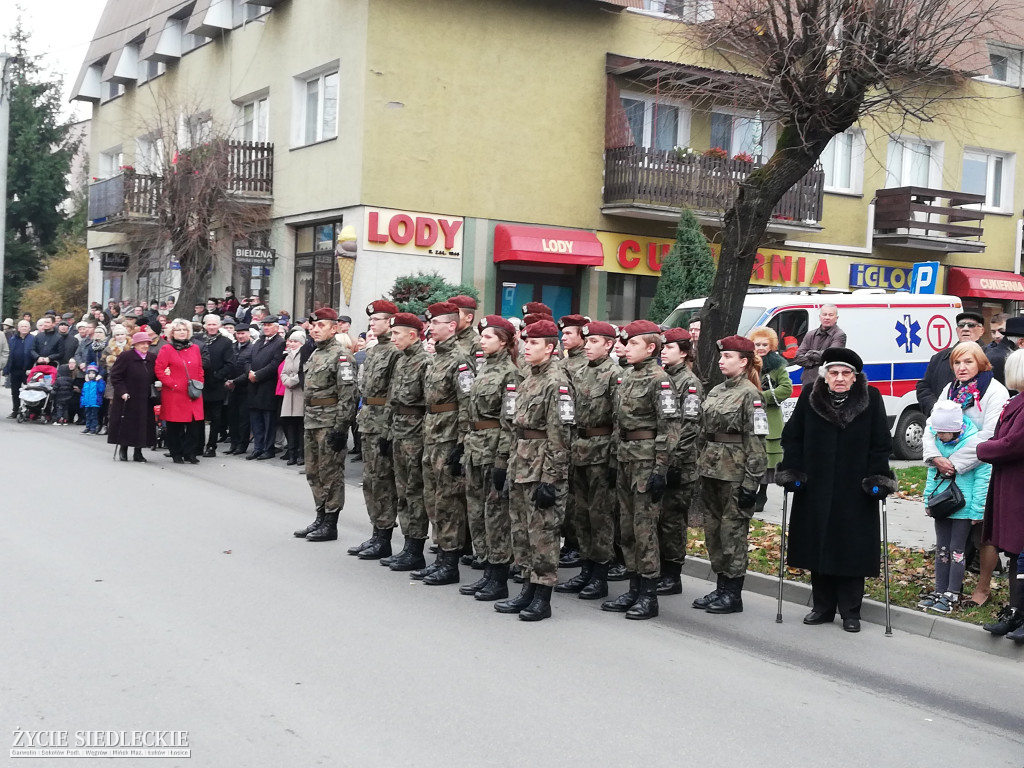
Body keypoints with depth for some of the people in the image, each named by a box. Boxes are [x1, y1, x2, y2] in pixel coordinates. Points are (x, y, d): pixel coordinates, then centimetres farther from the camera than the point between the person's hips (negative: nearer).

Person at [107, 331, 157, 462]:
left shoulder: (153, 358, 7)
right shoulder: (125, 357, -8)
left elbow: (155, 376, 15)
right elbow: (115, 376, -8)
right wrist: (122, 392, -15)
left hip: (145, 399, 4)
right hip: (127, 398, -4)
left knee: (143, 425, 4)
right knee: (126, 424, 4)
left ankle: (138, 452, 14)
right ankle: (123, 449, 22)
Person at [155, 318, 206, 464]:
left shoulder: (195, 348, 13)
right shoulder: (166, 350, 0)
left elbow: (200, 369, 19)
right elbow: (159, 370, -5)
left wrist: (199, 384, 7)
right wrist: (172, 384, -11)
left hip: (193, 396, 4)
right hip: (174, 395, -4)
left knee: (194, 424, -1)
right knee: (175, 425, 1)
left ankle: (191, 453, 7)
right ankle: (176, 454, 10)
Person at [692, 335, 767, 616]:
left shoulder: (750, 394, -10)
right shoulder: (715, 392, 14)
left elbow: (755, 441, -14)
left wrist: (751, 482, -17)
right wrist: (700, 468, 14)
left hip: (735, 473, -8)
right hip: (711, 469, 8)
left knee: (733, 530, -2)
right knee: (713, 529, 11)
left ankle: (733, 594, 6)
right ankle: (722, 587, 22)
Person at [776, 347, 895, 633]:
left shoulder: (871, 399, -3)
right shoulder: (809, 397, 1)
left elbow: (881, 444, 0)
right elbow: (791, 437, 8)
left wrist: (878, 477, -8)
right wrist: (791, 470, -1)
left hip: (855, 492, -2)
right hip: (815, 490, 2)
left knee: (852, 551, 1)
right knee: (818, 548, 8)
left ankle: (850, 612, 13)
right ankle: (822, 607, 21)